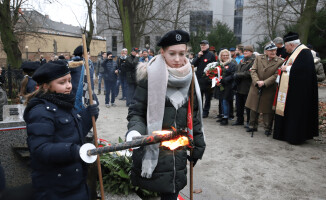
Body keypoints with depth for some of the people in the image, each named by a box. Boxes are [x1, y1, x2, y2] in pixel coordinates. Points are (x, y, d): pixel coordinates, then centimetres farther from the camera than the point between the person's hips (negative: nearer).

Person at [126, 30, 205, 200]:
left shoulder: (189, 79, 6)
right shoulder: (150, 77, -8)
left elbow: (194, 114, 12)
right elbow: (136, 112, -5)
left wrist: (198, 144, 14)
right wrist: (135, 130, -24)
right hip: (152, 150, -3)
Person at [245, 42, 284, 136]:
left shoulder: (280, 61, -5)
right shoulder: (258, 58, 4)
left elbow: (276, 75, -11)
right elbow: (253, 70, -1)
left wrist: (264, 83, -20)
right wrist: (257, 81, -16)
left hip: (269, 89, -3)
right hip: (256, 87, 3)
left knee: (267, 110, 3)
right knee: (254, 107, 12)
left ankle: (267, 128, 18)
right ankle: (253, 126, 27)